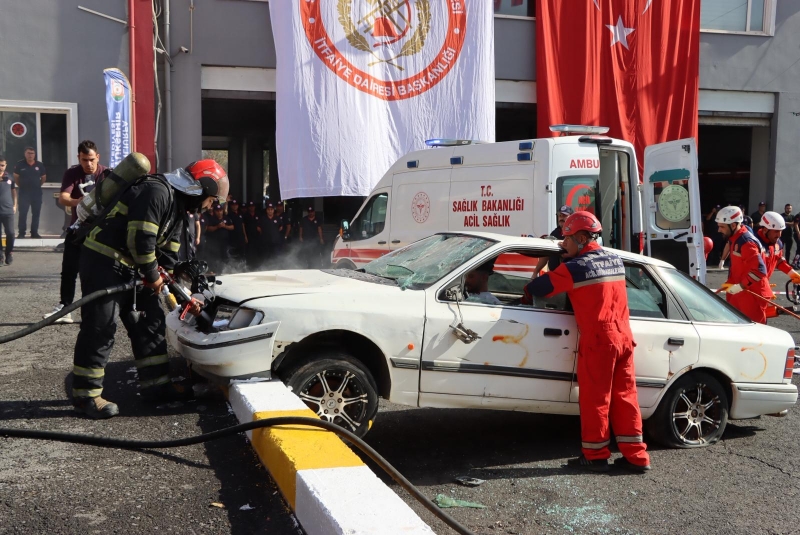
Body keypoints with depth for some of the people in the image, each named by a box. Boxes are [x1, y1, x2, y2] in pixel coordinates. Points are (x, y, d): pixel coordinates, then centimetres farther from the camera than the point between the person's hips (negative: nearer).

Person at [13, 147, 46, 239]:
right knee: (23, 213, -2)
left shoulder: (40, 165, 2)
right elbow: (15, 177, 5)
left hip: (37, 192, 2)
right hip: (24, 192, -2)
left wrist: (37, 185, 11)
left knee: (36, 213, 6)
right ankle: (21, 233, 2)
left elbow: (44, 177, 13)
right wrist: (21, 186, 6)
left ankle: (34, 232, 14)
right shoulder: (20, 164, -4)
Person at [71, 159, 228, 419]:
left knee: (150, 321, 10)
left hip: (129, 265, 10)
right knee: (100, 327, -6)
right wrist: (152, 275, -12)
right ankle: (85, 394, 3)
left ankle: (156, 384, 17)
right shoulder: (157, 190, -18)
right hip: (103, 260, -10)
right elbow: (140, 237, -25)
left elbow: (169, 258, 15)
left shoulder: (178, 207, 14)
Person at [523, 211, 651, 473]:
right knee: (625, 396, 11)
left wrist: (527, 296, 14)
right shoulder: (615, 260, 10)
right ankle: (636, 456, 15)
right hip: (623, 337, 7)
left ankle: (595, 455, 13)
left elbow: (538, 287, -7)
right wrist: (568, 255, 18)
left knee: (595, 399, 4)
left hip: (597, 340, -7)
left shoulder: (576, 267, -11)